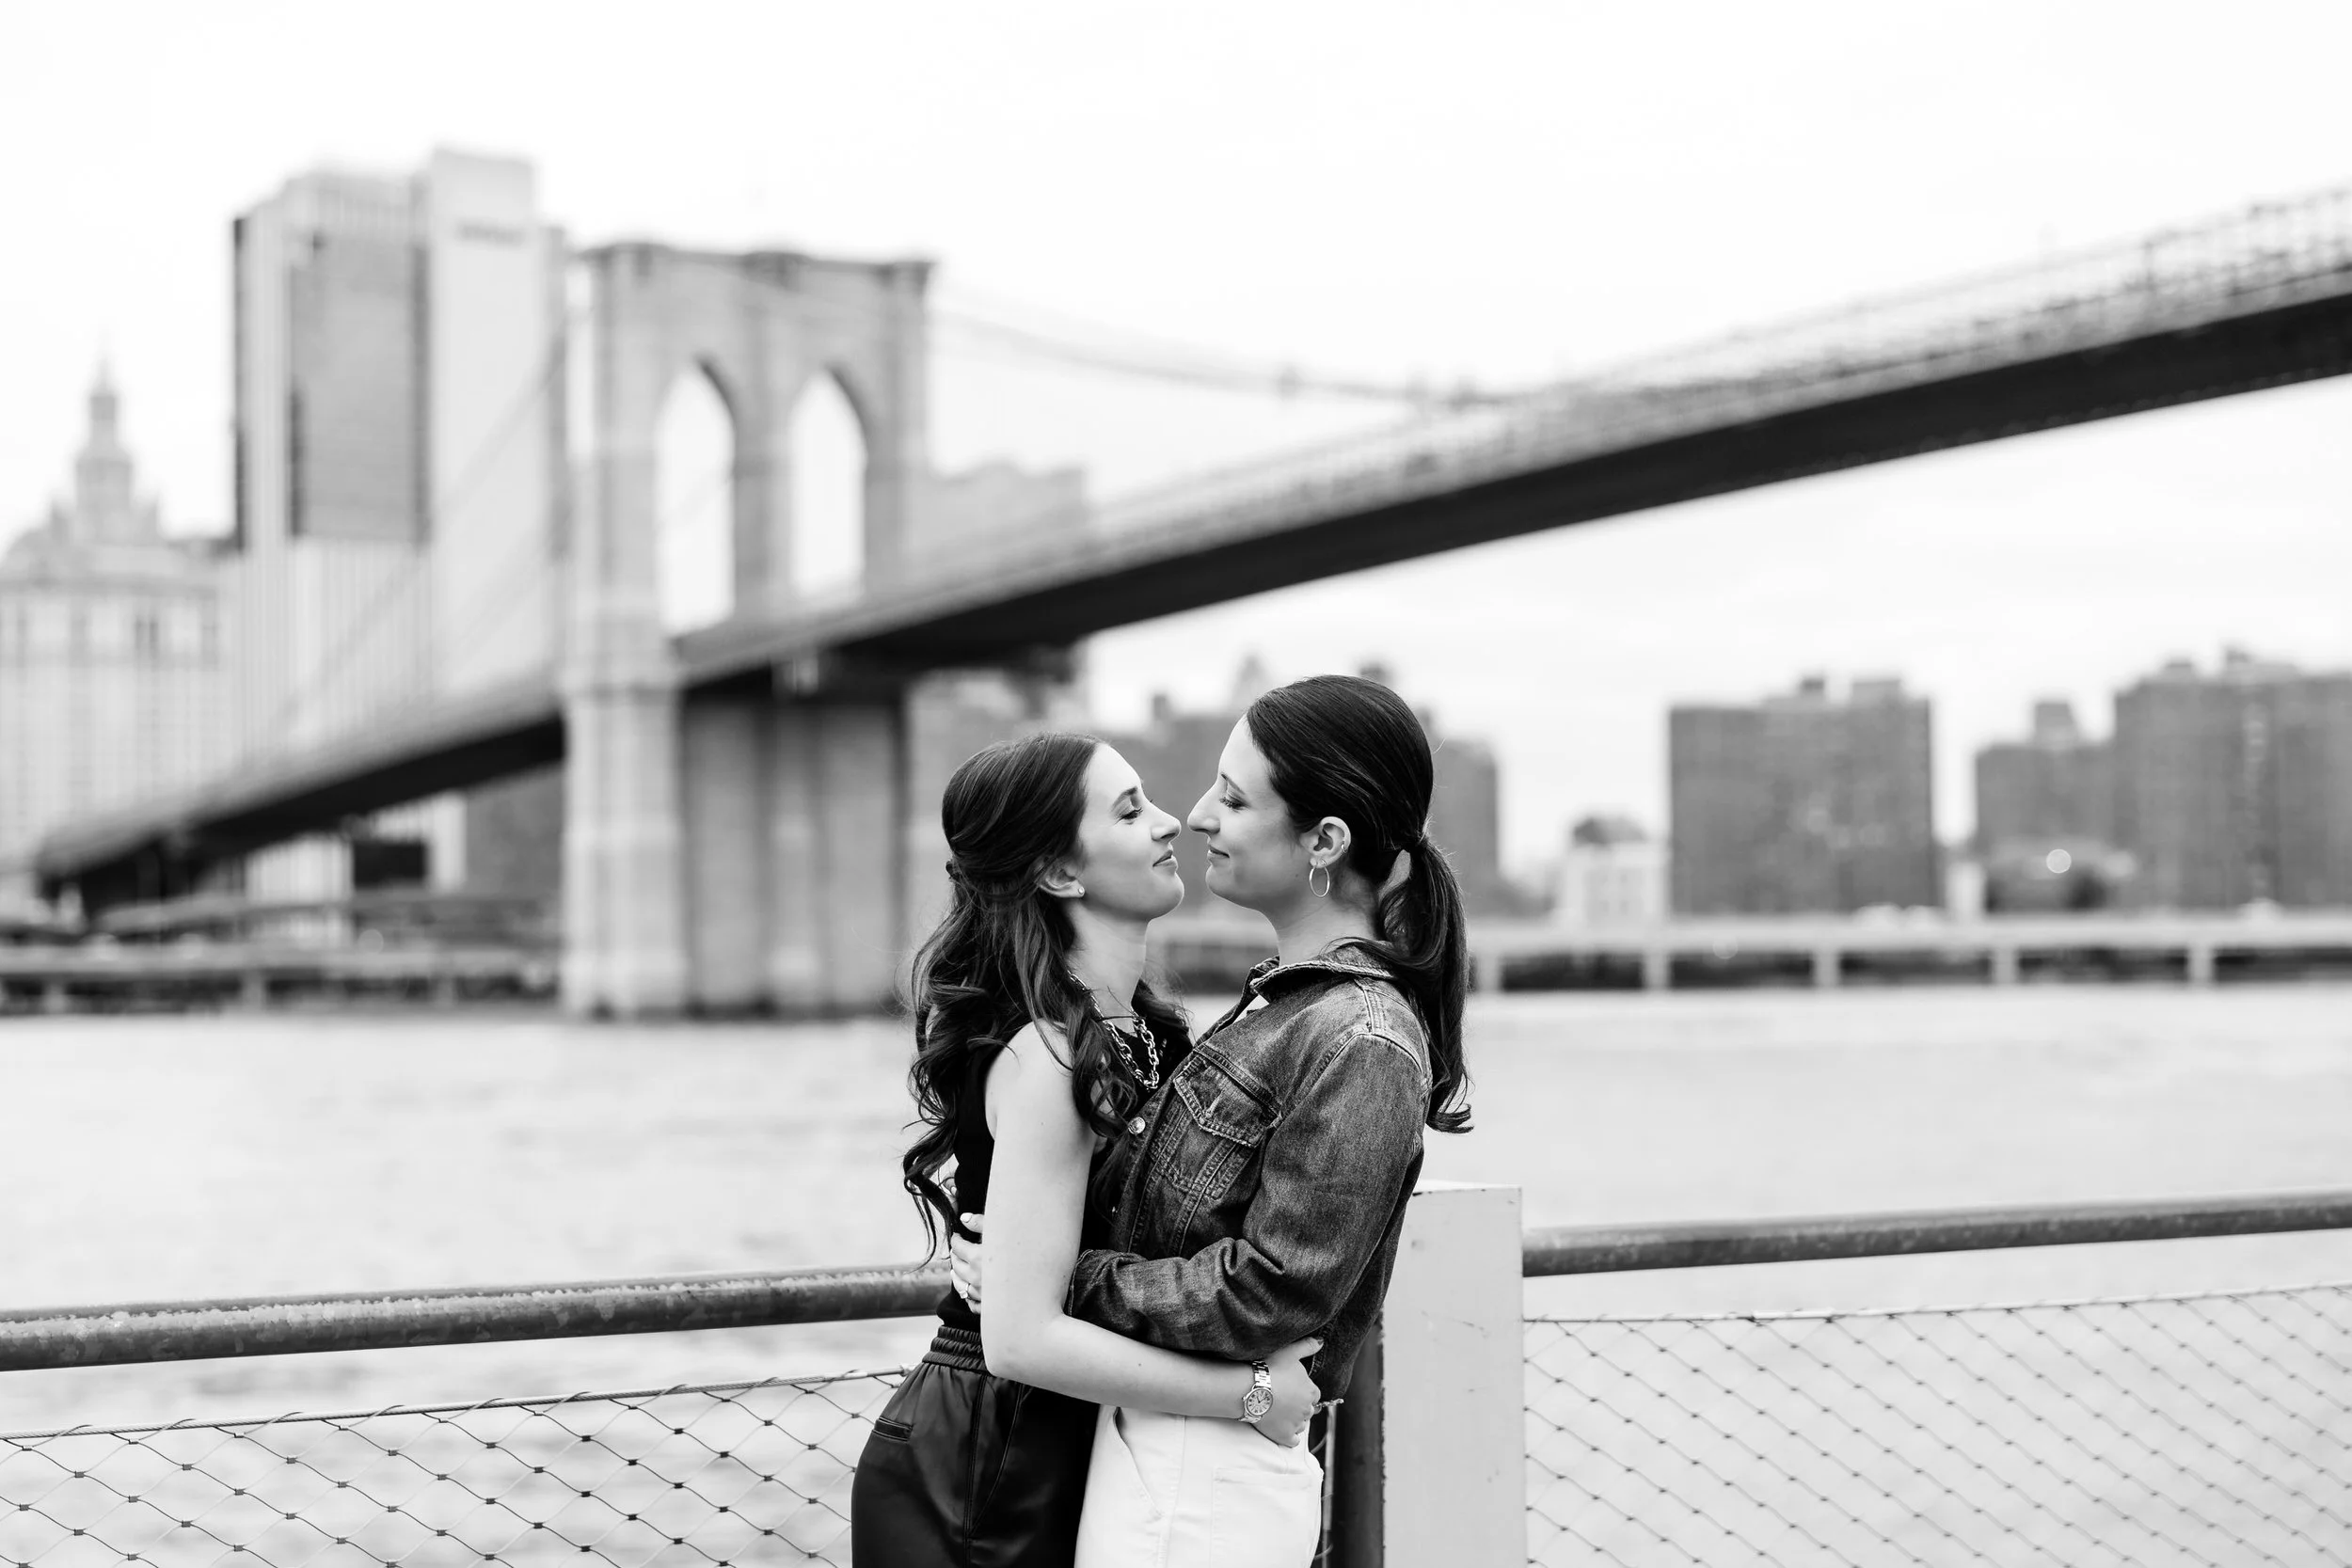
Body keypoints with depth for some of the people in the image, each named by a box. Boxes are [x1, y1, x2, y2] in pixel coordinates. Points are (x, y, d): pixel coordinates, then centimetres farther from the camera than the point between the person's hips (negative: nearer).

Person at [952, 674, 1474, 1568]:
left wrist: (1054, 1281, -14)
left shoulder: (1360, 1044, -18)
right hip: (1152, 1442, 9)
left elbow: (1271, 1292, -20)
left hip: (1201, 1485, -9)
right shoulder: (1286, 1000, 10)